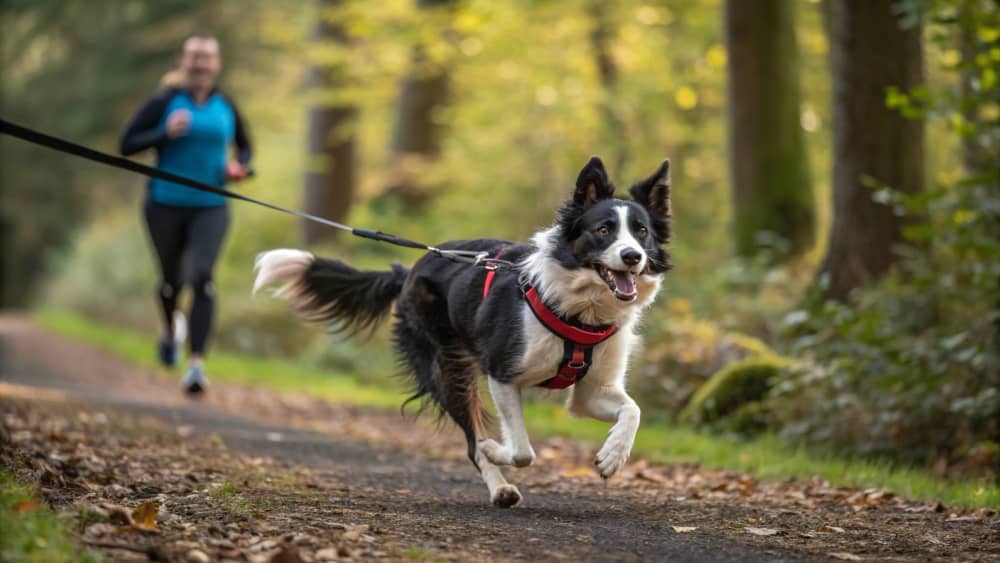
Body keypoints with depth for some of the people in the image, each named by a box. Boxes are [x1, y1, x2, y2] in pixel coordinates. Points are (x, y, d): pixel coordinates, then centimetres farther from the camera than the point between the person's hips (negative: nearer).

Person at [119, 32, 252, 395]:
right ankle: (170, 329, 51)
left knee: (202, 278, -19)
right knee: (171, 279, 16)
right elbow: (127, 144, -7)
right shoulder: (164, 102, -5)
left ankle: (197, 365, -24)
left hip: (210, 207, 0)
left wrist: (240, 167, -2)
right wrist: (165, 134, -21)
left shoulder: (226, 107, 3)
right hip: (166, 205, 0)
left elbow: (244, 145, 20)